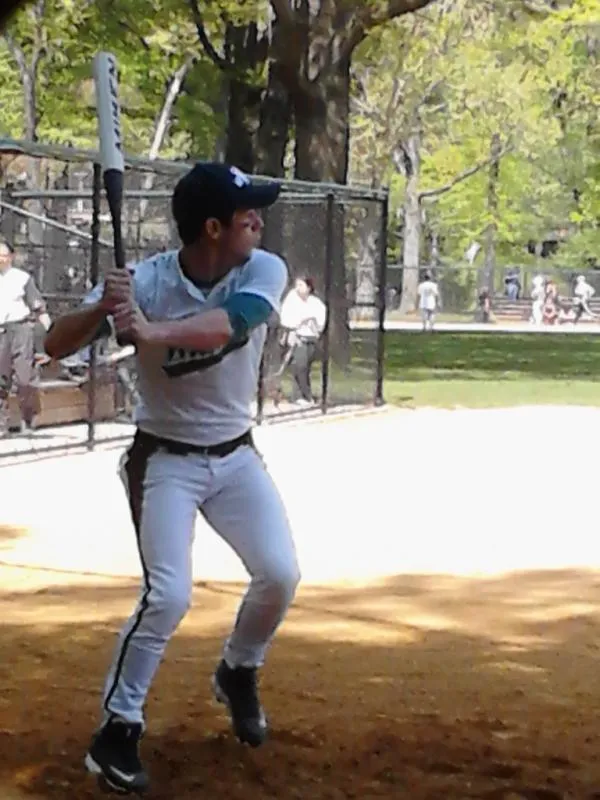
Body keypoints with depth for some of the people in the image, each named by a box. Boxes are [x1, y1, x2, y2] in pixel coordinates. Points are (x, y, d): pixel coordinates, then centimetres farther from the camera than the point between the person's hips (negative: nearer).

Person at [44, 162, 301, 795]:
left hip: (235, 456, 4)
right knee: (169, 594, -16)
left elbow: (225, 323, -37)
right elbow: (55, 346, -21)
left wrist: (154, 332, -54)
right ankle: (117, 729, -1)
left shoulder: (265, 272, -15)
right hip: (165, 459, -3)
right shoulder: (144, 282, -20)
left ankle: (238, 673, 25)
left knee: (280, 575, -5)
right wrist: (102, 308, -41)